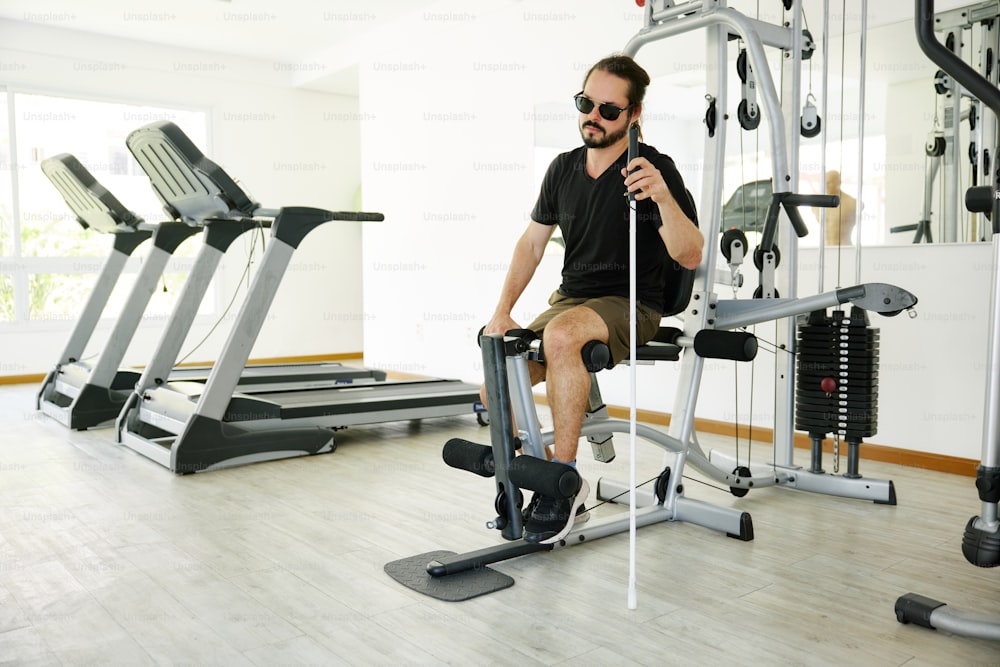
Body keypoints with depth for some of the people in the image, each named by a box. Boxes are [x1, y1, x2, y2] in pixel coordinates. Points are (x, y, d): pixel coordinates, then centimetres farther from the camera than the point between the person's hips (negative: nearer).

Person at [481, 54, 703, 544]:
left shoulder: (654, 168, -10)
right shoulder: (564, 168, 8)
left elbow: (689, 256, -19)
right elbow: (532, 242, 14)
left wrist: (663, 197, -37)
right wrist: (502, 310, 4)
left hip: (629, 307, -6)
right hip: (570, 302, 6)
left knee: (561, 335, -38)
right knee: (496, 389, -7)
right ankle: (535, 490, 15)